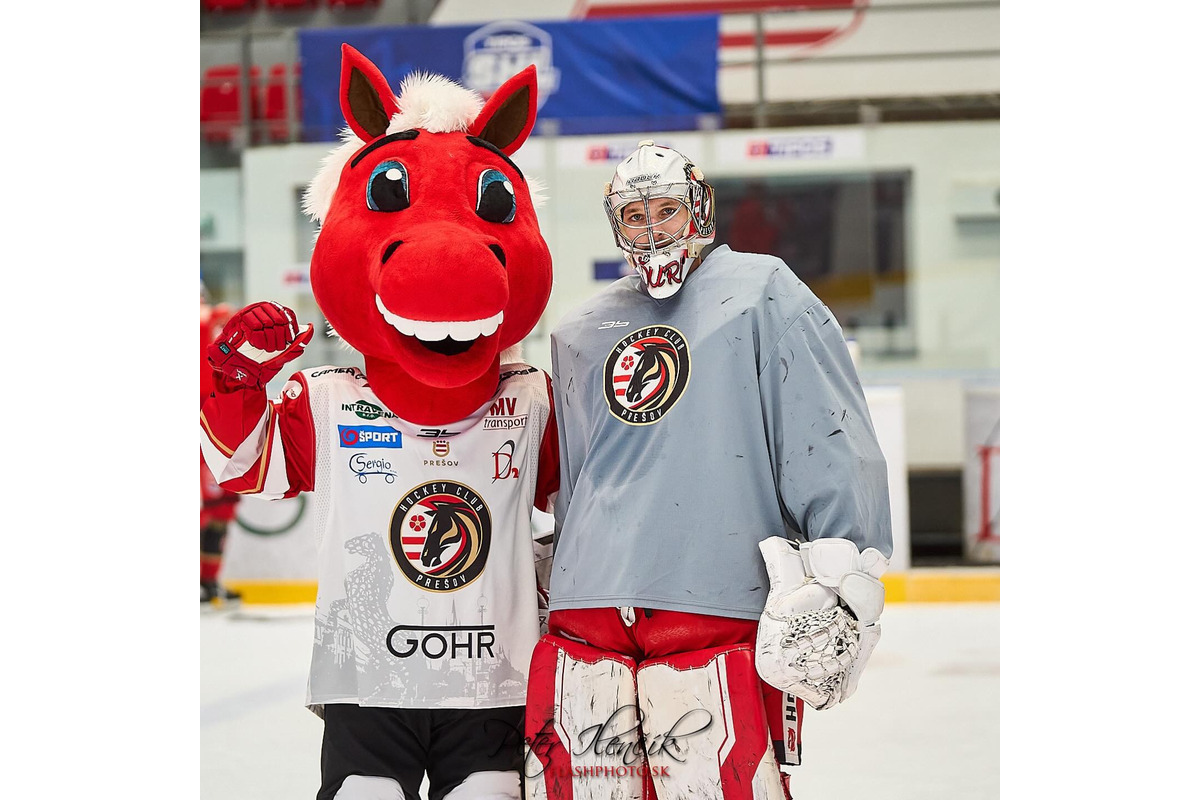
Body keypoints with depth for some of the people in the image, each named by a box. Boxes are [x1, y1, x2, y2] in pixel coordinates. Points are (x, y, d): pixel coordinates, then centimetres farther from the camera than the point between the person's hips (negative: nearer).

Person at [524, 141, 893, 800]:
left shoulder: (762, 294, 6)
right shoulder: (577, 334, 21)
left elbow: (831, 436, -3)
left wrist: (837, 574, -12)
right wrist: (543, 577, 29)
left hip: (717, 608, -5)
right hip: (586, 607, 5)